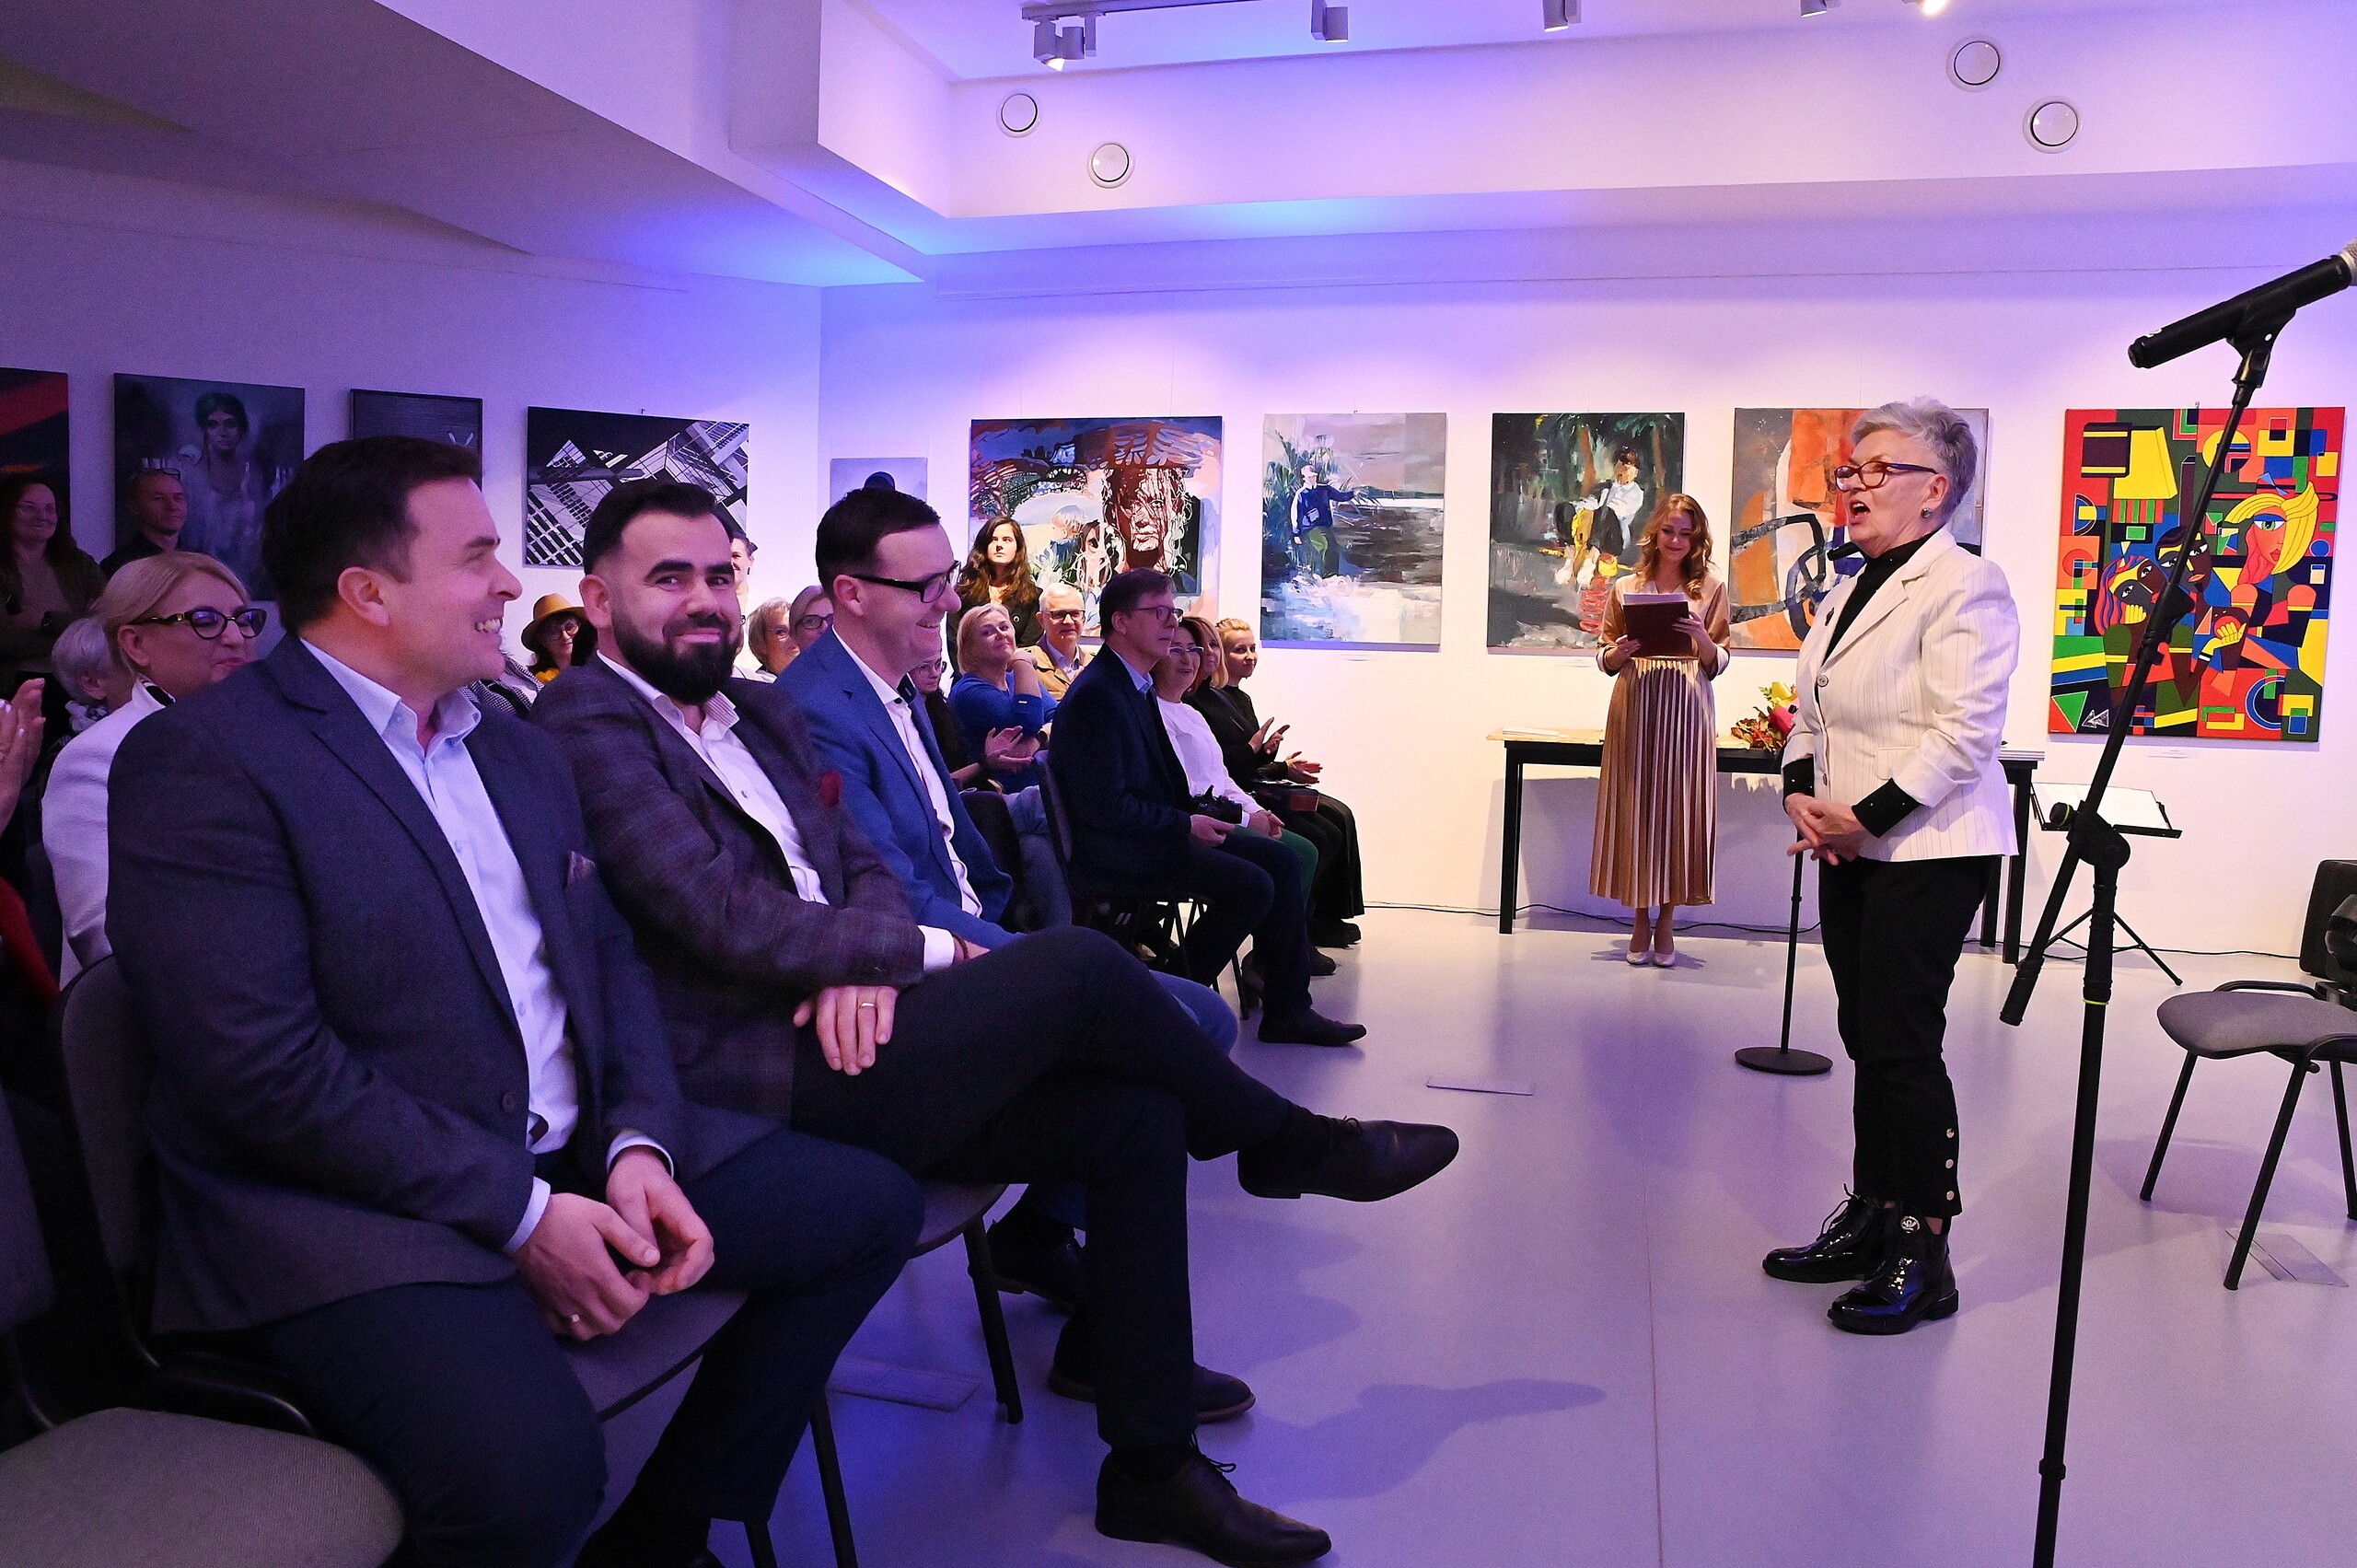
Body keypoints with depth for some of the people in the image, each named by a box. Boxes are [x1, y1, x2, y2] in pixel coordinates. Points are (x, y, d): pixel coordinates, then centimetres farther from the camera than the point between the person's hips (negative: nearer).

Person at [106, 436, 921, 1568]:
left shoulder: (519, 751, 15)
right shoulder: (202, 760, -10)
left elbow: (607, 956, 13)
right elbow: (261, 1067, -19)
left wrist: (639, 1144, -6)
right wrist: (520, 1215, -18)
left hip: (579, 1159, 8)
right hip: (359, 1204, -8)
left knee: (869, 1206, 6)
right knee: (528, 1465, -34)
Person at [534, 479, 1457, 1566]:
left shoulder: (760, 709, 18)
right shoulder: (591, 724, -9)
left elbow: (863, 865, 14)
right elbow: (730, 922, -18)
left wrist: (867, 960, -9)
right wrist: (918, 947, -8)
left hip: (839, 1034, 8)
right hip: (753, 1079, -8)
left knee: (1136, 1113, -5)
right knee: (1078, 965, -18)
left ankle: (1153, 1465, 6)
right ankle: (1288, 1144, 9)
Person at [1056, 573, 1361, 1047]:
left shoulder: (1137, 685, 15)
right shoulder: (1096, 694, -18)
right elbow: (1106, 807, -22)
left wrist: (1196, 815, 1)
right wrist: (1187, 825, -14)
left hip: (1154, 831, 10)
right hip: (1113, 850, -10)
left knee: (1279, 859, 2)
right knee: (1252, 886, -21)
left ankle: (1287, 1009, 4)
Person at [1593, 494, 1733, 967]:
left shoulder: (1711, 589, 7)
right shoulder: (1625, 587, 8)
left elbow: (1719, 663, 5)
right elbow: (1603, 658, 9)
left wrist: (1701, 639, -15)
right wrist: (1619, 653, -12)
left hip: (1686, 712, 0)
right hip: (1634, 710, 1)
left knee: (1680, 810, 1)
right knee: (1634, 809, 2)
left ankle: (1665, 922, 13)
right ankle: (1641, 920, 14)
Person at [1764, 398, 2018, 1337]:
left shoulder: (1965, 585, -10)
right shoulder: (1849, 595, 17)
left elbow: (1964, 731, -18)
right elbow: (1811, 714, 19)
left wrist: (1866, 816, -19)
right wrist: (1802, 791, 1)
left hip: (1926, 851, -8)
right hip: (1849, 847, 8)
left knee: (1903, 1041, -7)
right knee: (1865, 1037, 13)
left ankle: (1922, 1258, 3)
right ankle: (1870, 1218, 24)